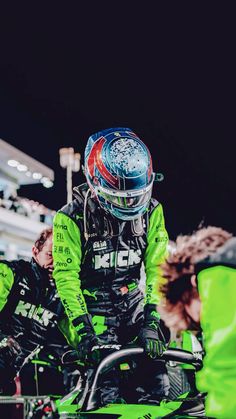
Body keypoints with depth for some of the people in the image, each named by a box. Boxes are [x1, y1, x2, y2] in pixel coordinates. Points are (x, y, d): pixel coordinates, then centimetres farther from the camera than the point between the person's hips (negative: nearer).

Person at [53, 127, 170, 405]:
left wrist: (151, 321, -14)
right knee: (108, 396, -12)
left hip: (136, 306, 4)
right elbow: (66, 277, -13)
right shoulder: (71, 218, -13)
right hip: (93, 312, -3)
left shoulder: (151, 211, -3)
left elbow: (158, 267, -5)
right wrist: (84, 330, -21)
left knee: (160, 388, -3)